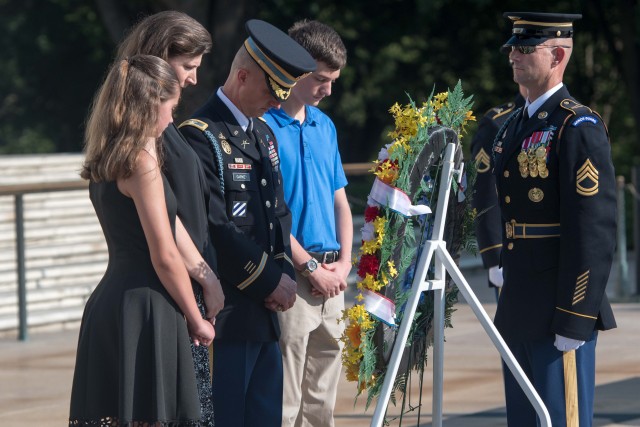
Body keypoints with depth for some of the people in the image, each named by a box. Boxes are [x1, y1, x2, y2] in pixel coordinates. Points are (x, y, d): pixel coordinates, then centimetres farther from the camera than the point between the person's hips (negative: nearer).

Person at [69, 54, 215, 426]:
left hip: (109, 301, 9)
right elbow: (164, 256, -14)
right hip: (144, 311, -9)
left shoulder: (105, 162, 13)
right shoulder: (142, 162, -12)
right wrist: (196, 321, -3)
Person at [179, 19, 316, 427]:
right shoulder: (200, 137, -13)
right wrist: (270, 281, -12)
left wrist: (284, 272, 2)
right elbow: (214, 229, -18)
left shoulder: (263, 134, 16)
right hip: (223, 316, -9)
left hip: (264, 313, 9)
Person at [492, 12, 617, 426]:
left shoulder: (579, 127, -12)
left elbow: (595, 229, -17)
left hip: (560, 314, -9)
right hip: (518, 312, 9)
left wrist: (574, 319, -20)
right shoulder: (514, 125, 16)